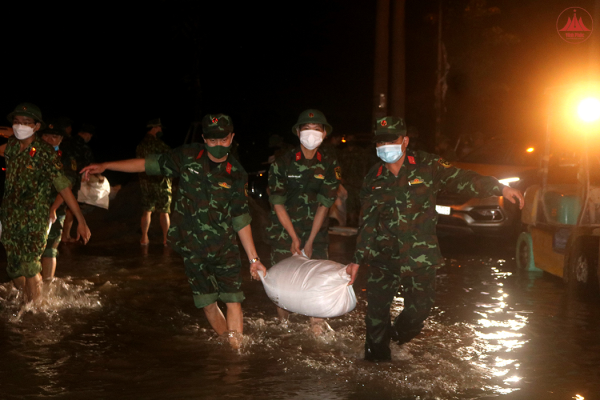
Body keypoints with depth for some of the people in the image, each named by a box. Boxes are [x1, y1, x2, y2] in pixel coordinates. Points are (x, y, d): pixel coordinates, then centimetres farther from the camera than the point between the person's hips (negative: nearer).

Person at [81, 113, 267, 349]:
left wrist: (253, 259, 3)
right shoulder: (188, 157, -2)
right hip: (193, 248, 1)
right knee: (207, 303, 5)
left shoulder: (236, 175, -2)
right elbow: (150, 164, 4)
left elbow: (241, 219, 3)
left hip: (225, 247, -1)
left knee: (233, 299, -7)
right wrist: (105, 166, 1)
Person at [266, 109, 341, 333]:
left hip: (316, 228, 2)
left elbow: (324, 205, -5)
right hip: (284, 227, -1)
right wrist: (295, 238, -11)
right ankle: (282, 320, 16)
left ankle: (316, 319, 6)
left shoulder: (330, 165, -4)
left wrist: (310, 241, -9)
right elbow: (278, 204, -8)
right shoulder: (282, 164, -10)